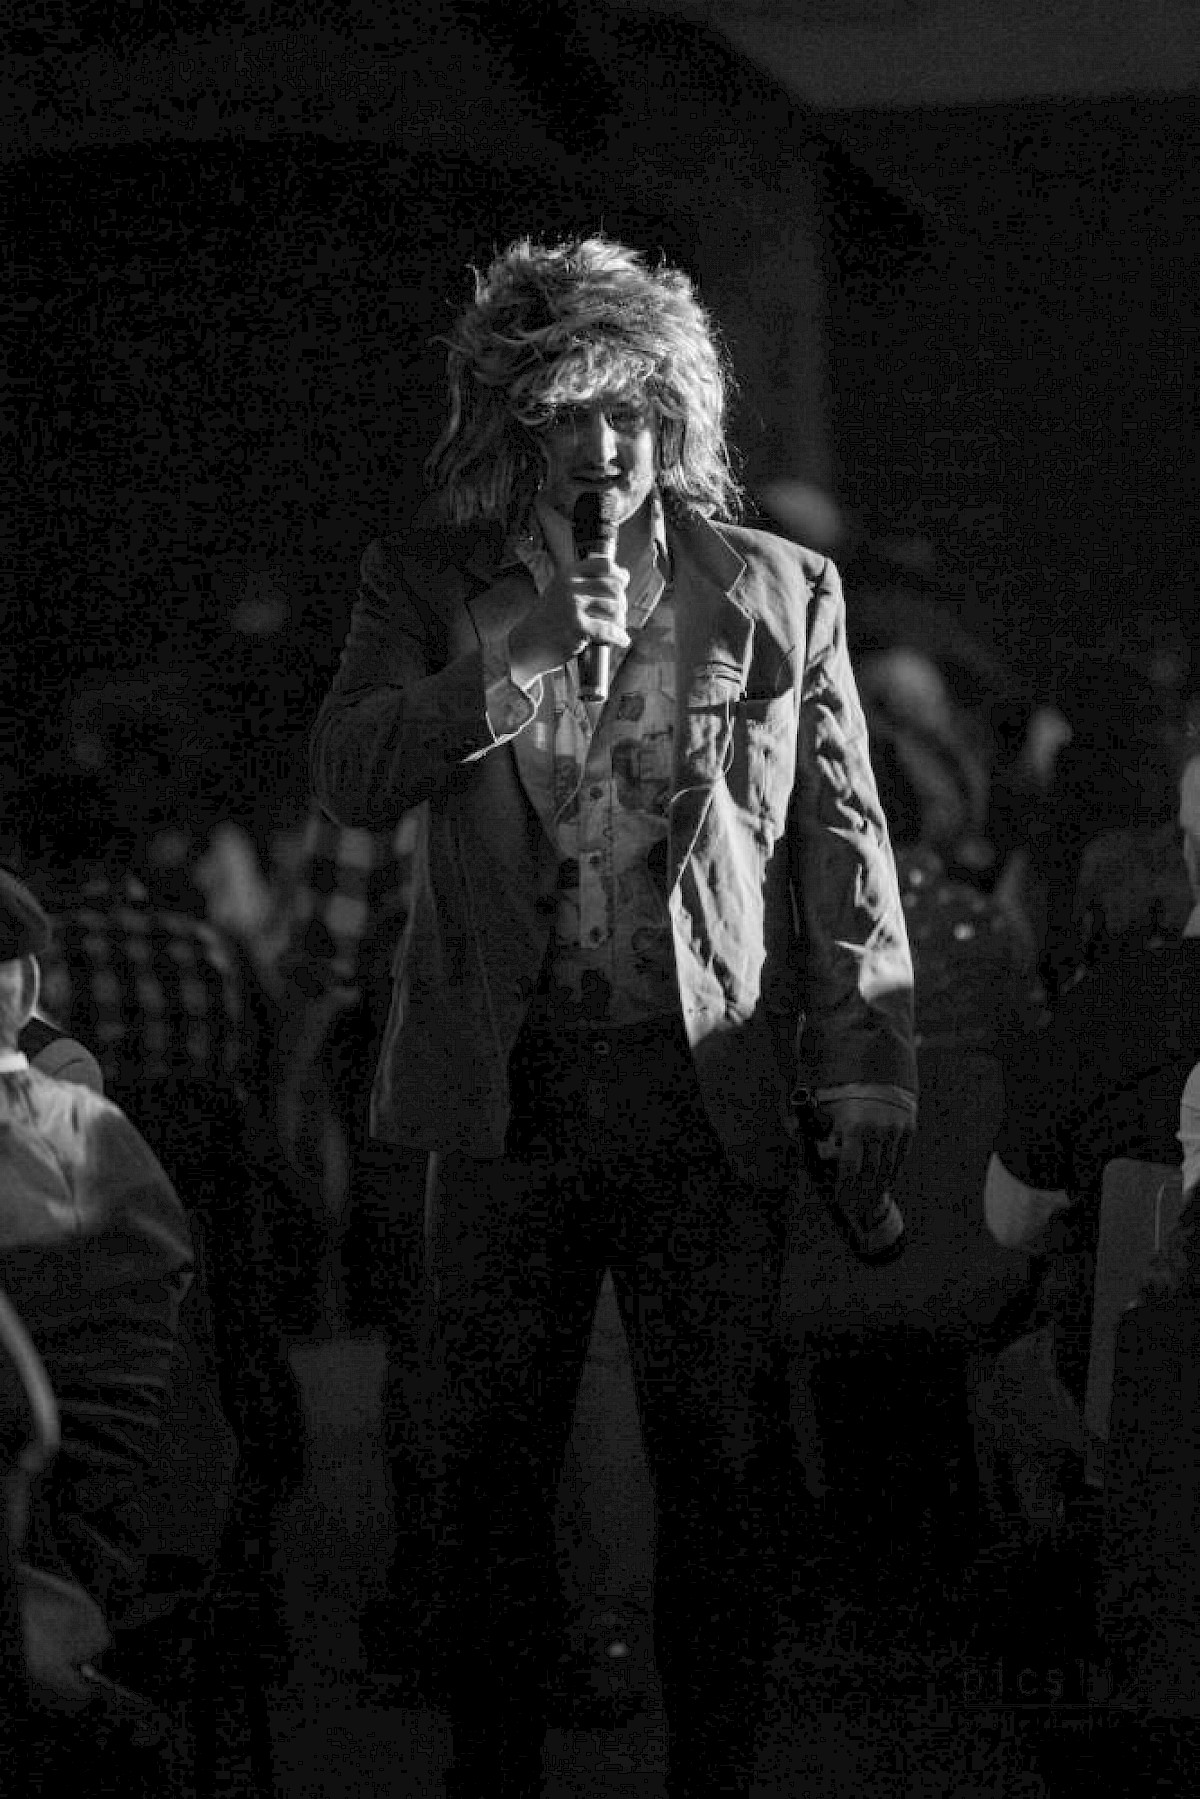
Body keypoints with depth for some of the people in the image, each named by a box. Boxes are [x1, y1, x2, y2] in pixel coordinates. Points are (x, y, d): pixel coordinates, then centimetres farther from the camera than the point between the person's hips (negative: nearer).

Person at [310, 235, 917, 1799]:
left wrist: (868, 1069, 0)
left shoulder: (776, 593, 6)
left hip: (708, 1085, -1)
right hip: (503, 1084, 1)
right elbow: (347, 777, -5)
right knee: (488, 1466, 5)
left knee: (724, 1466, 0)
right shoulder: (431, 585, 8)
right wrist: (521, 664, -17)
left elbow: (842, 837, 7)